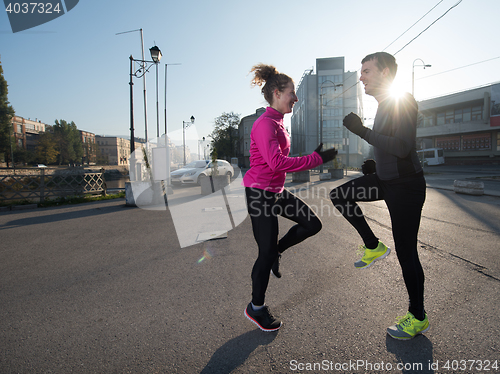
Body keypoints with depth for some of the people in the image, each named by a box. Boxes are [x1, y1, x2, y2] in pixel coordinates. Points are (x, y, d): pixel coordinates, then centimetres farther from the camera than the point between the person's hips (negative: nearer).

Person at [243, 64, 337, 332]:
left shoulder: (277, 122, 12)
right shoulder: (265, 123, -19)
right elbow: (277, 163, -30)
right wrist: (317, 158, -24)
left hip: (276, 191, 9)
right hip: (259, 193, -9)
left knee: (312, 224, 9)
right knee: (266, 252, -1)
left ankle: (276, 251, 27)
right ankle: (256, 308, 21)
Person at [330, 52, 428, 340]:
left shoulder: (404, 102, -17)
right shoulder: (384, 106, 11)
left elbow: (402, 148, -29)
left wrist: (362, 131, -26)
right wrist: (376, 164, 11)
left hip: (406, 186, -9)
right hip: (386, 179, 9)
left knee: (406, 252, 0)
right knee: (339, 195, 6)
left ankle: (418, 318, 20)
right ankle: (373, 247, 16)